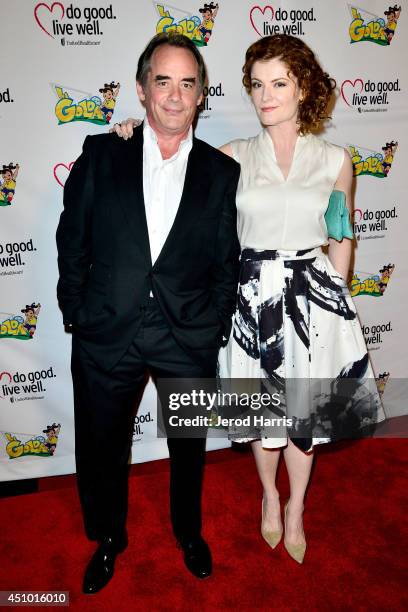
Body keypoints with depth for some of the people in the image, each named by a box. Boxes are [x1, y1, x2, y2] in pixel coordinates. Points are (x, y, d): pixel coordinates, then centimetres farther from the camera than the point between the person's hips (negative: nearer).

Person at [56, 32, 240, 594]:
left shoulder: (223, 173, 0)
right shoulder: (101, 155, 0)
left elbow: (226, 263, 2)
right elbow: (72, 241, 3)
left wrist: (215, 330, -1)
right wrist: (75, 313, 0)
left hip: (189, 340, 1)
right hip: (106, 336, 0)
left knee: (190, 449, 20)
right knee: (101, 451, 16)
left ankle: (189, 532, 49)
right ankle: (108, 538, 46)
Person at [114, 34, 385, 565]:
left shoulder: (335, 160, -1)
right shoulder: (233, 157, -1)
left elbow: (340, 239, 7)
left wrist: (335, 299, 8)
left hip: (312, 295, 0)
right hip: (253, 296, 0)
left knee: (305, 409, 11)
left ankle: (296, 509, 38)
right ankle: (270, 495, 43)